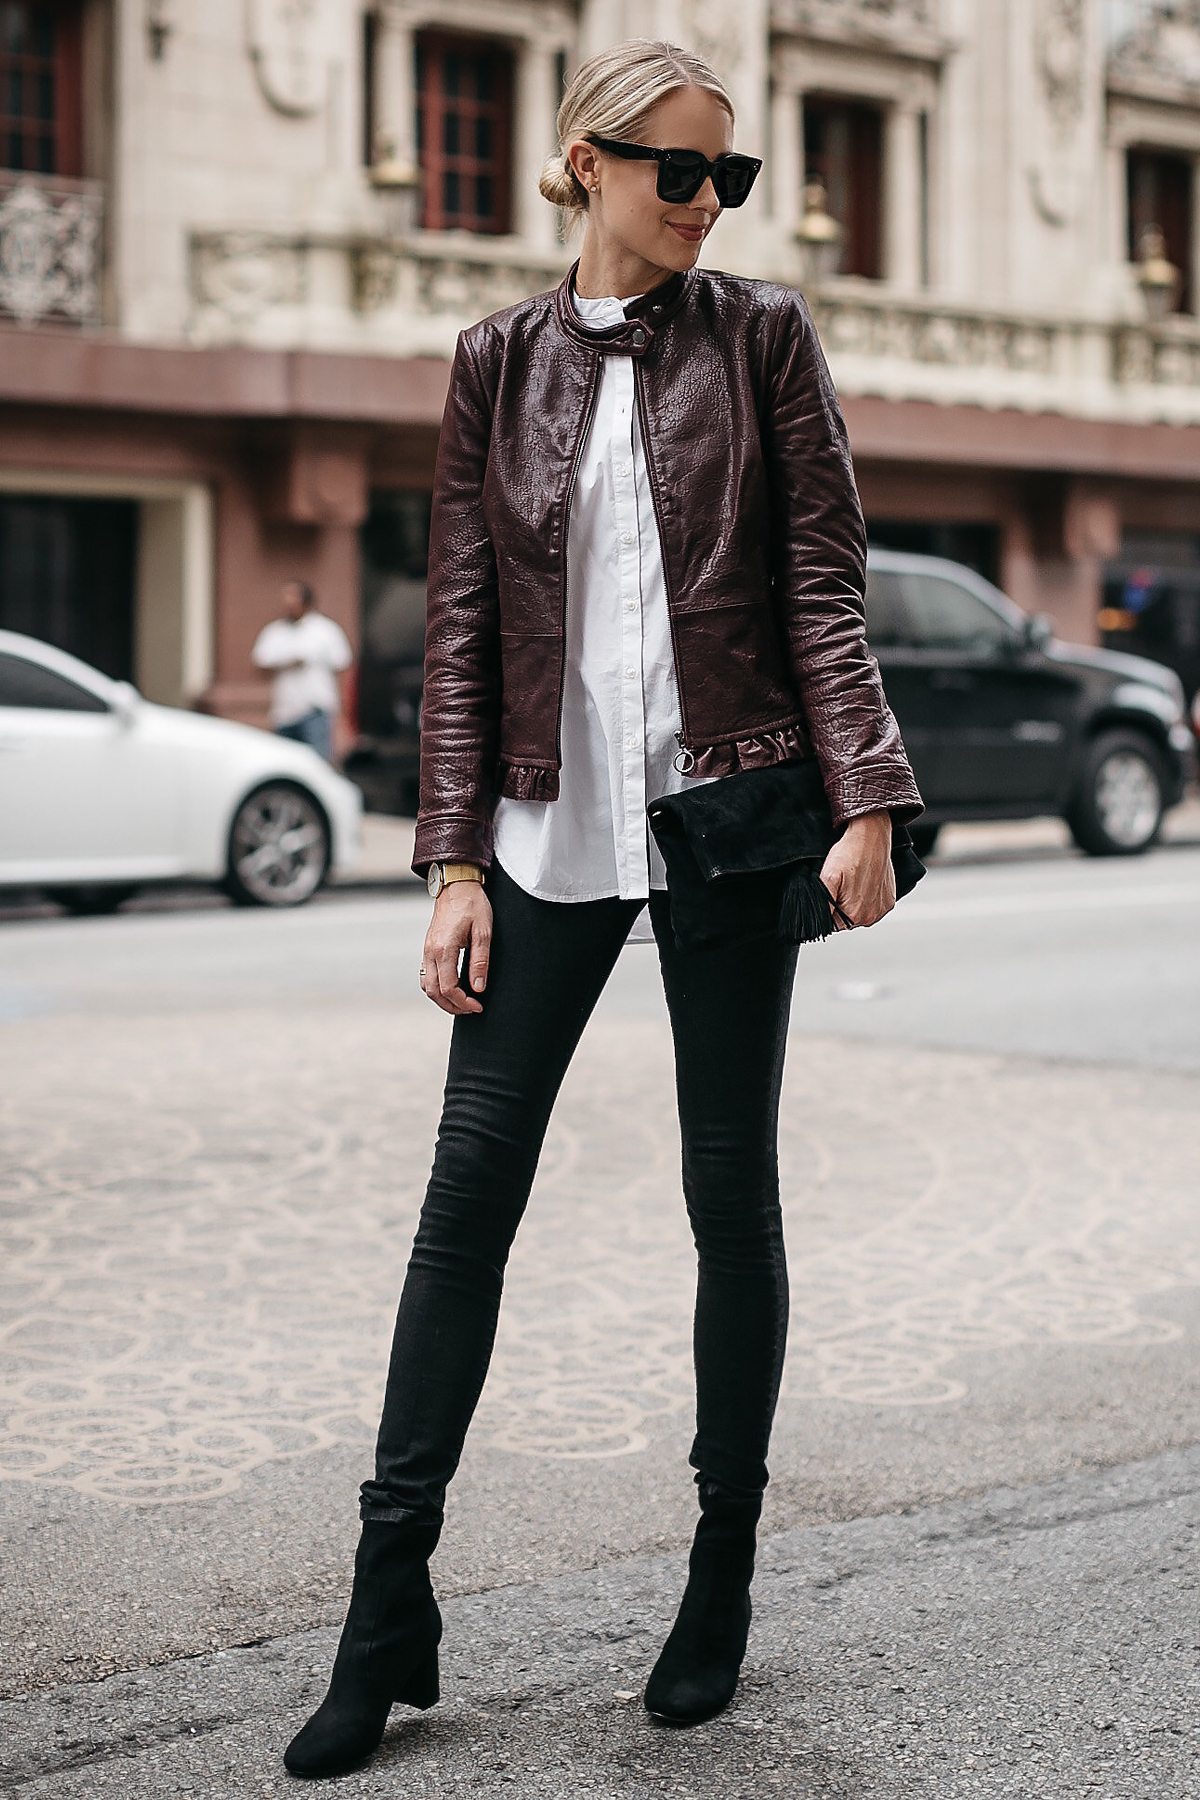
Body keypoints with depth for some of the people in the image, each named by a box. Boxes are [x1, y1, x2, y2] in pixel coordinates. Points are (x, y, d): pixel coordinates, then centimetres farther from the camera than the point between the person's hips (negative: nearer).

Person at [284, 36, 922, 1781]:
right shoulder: (501, 361, 8)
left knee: (732, 1191, 5)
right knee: (468, 1189, -2)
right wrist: (457, 863, 0)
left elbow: (824, 581, 0)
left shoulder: (761, 333, 5)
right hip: (551, 820, 1)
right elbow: (462, 622, 7)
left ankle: (722, 1584, 19)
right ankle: (389, 1611, 5)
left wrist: (866, 799, -11)